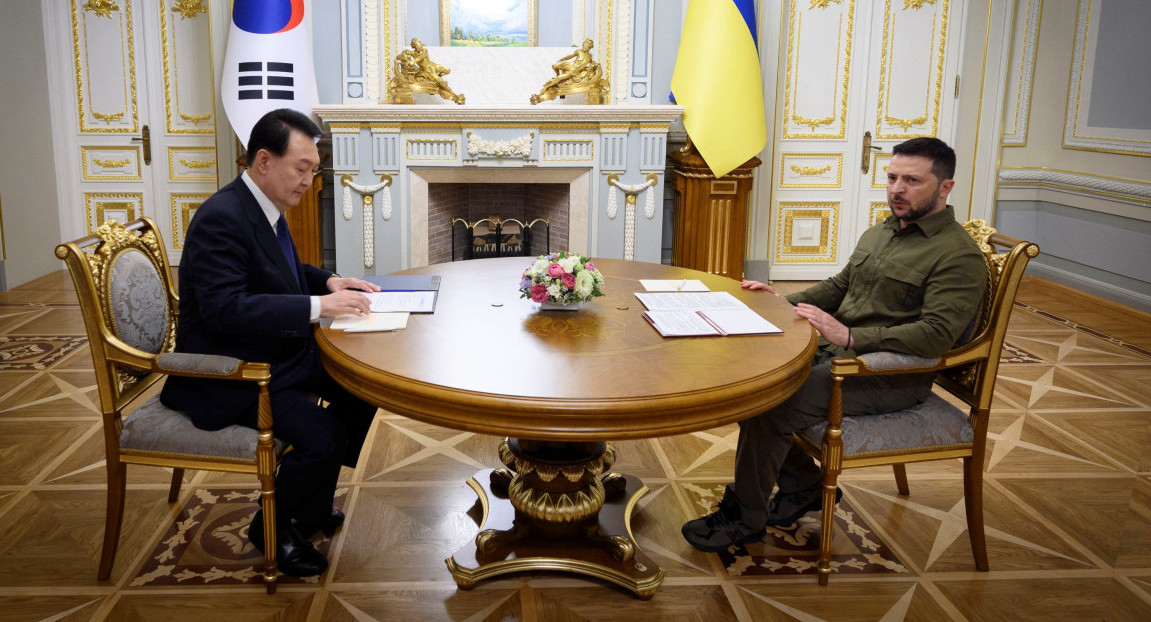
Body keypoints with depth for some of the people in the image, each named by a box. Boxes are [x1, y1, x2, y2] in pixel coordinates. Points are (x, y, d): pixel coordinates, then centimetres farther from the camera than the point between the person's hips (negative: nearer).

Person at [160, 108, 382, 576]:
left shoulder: (263, 207, 7)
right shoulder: (221, 218, -23)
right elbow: (224, 308, -33)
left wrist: (329, 281, 3)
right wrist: (318, 305, -34)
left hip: (277, 355, 10)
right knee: (324, 437, -24)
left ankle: (308, 500, 24)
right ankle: (274, 528, 6)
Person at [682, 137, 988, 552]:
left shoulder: (960, 256, -12)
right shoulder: (878, 234, 17)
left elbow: (936, 335, -23)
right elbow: (838, 287, 26)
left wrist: (850, 336, -30)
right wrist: (783, 302, 9)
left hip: (892, 376, -9)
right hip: (838, 352, 9)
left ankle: (745, 518, -3)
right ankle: (804, 485, 12)